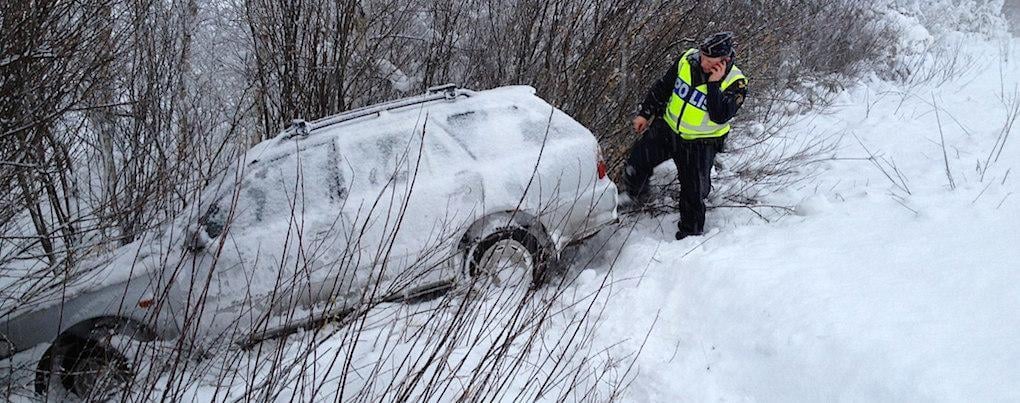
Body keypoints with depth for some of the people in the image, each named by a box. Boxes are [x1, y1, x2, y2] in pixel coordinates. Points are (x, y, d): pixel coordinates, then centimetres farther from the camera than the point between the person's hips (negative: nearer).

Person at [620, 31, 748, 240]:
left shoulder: (736, 83, -19)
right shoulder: (688, 60, -9)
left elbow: (720, 116, -32)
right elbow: (662, 86, 5)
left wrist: (714, 84, -34)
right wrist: (645, 113, 6)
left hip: (700, 143, -3)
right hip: (668, 127, 3)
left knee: (694, 192, 3)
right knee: (637, 157, -4)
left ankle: (690, 233, 23)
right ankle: (633, 195, 26)